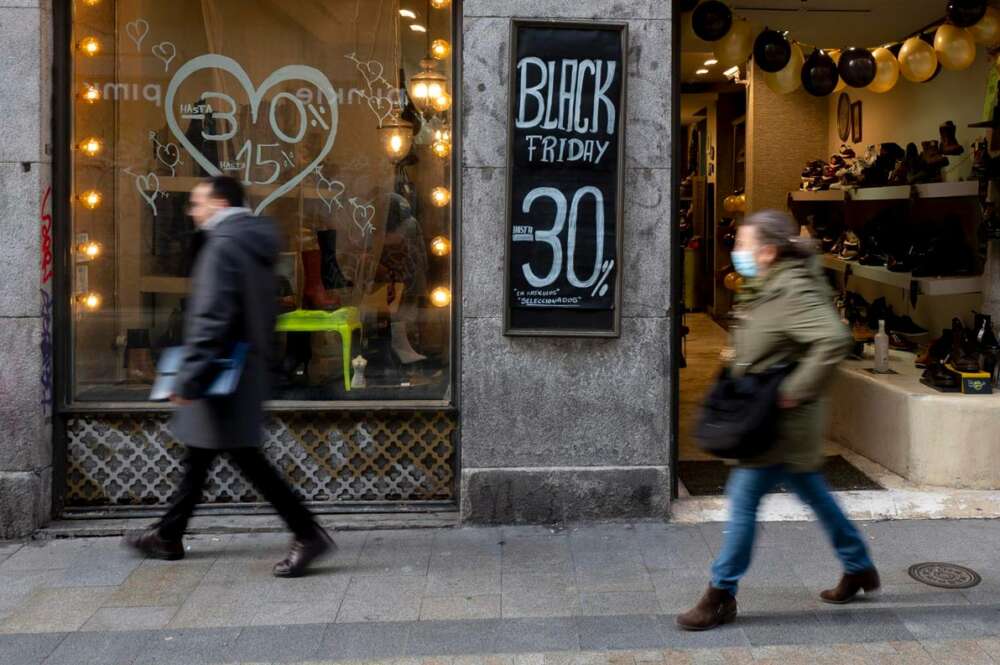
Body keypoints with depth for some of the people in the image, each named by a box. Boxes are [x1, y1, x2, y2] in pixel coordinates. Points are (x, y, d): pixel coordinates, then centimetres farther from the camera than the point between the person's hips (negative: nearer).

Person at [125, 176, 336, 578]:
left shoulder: (222, 245, -15)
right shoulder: (256, 242, 14)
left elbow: (210, 318, -22)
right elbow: (263, 314, 18)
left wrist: (188, 378, -21)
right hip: (248, 369, 10)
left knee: (245, 455, -7)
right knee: (199, 451, 17)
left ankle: (308, 534, -6)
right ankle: (168, 536, 29)